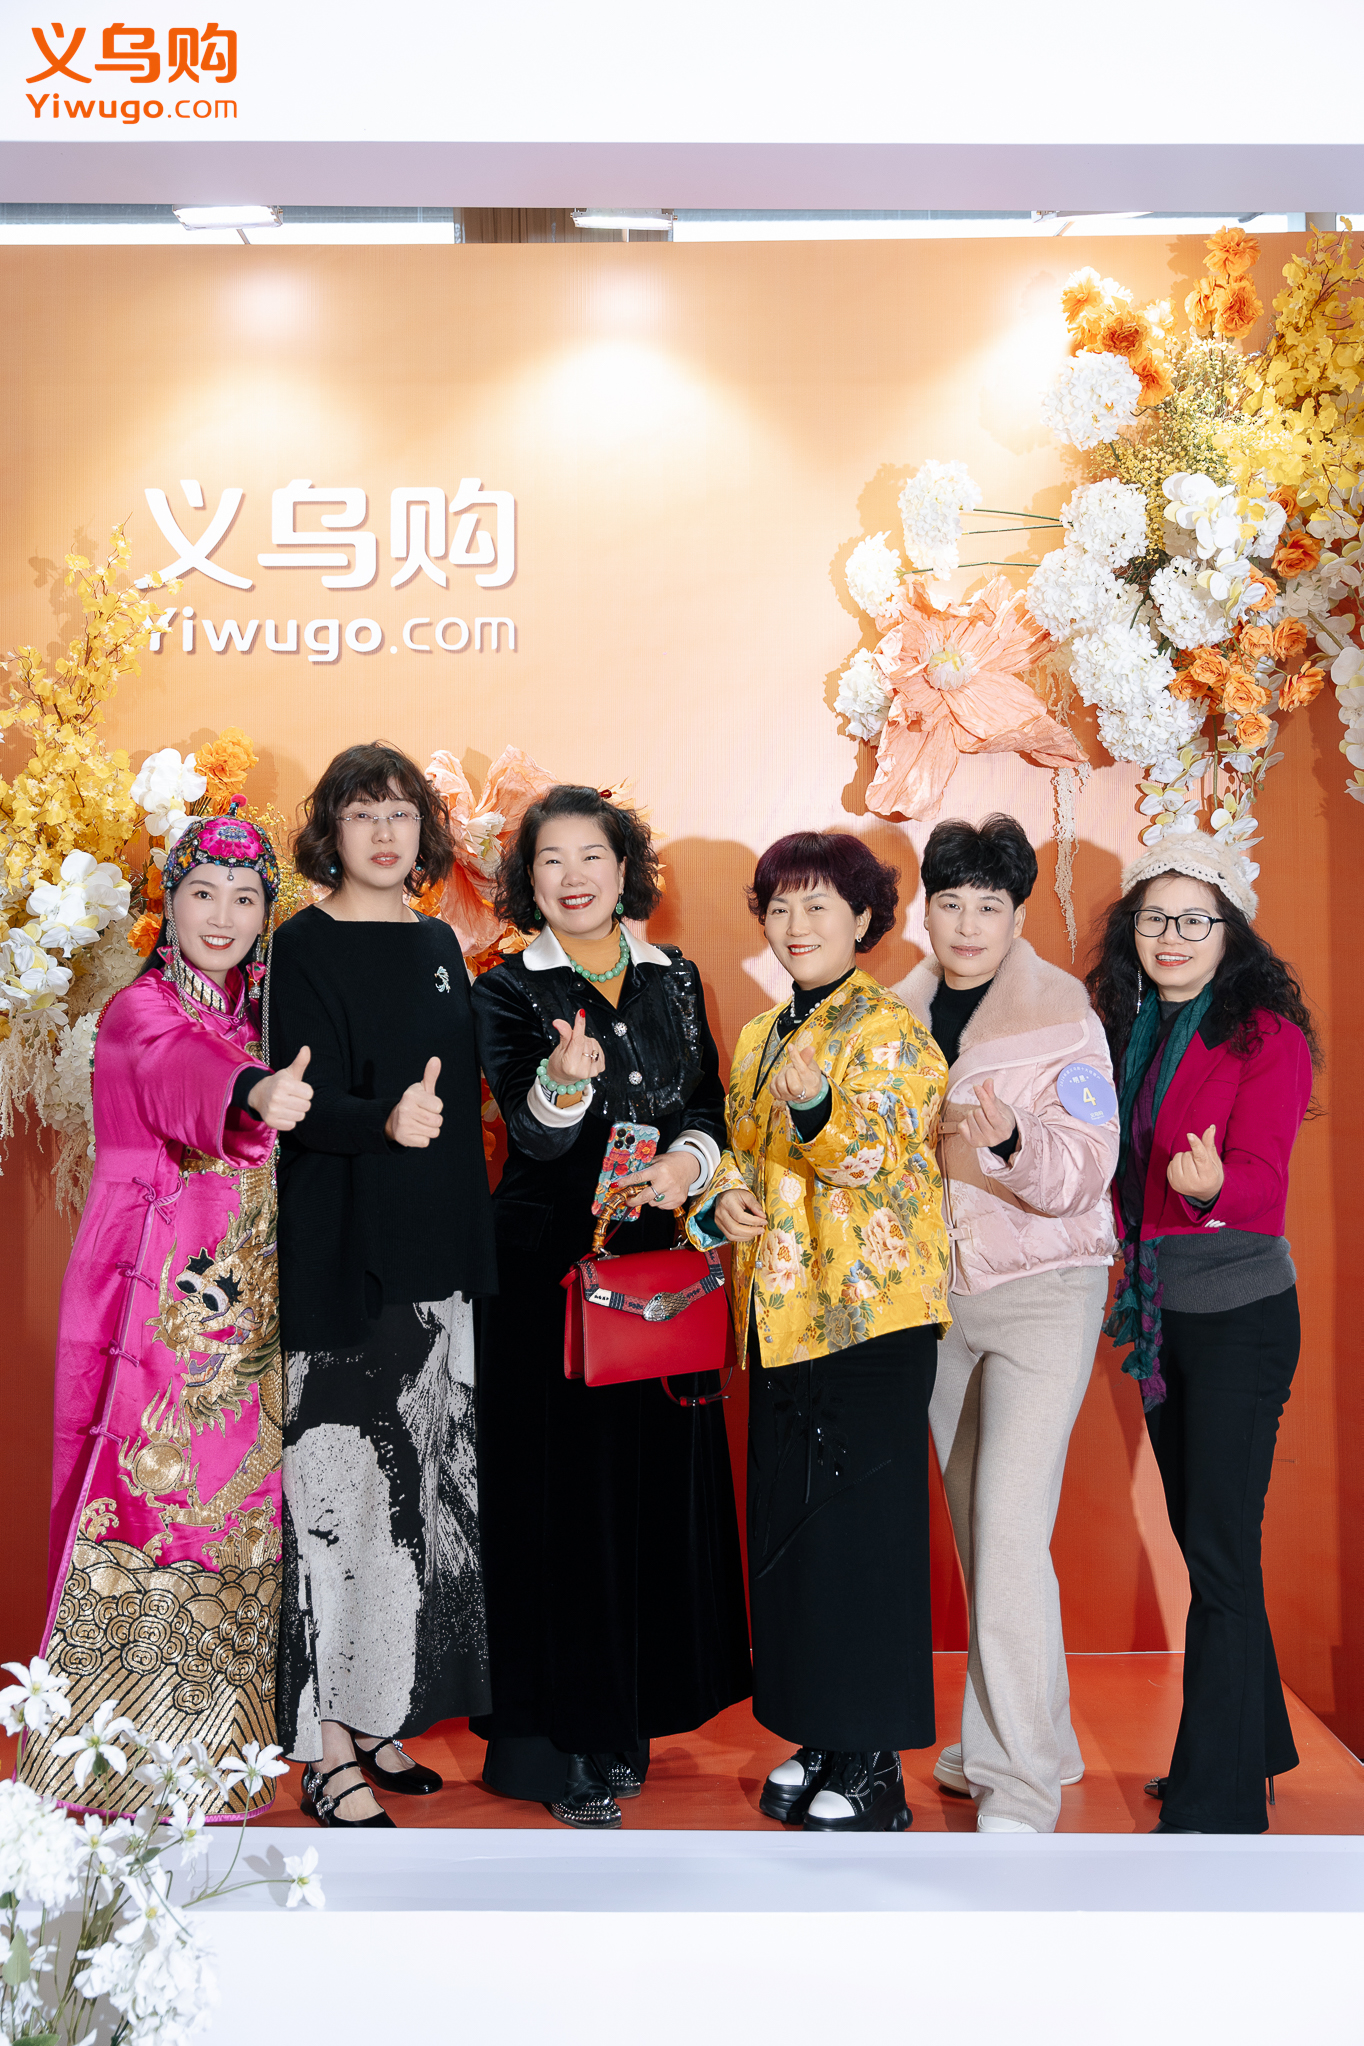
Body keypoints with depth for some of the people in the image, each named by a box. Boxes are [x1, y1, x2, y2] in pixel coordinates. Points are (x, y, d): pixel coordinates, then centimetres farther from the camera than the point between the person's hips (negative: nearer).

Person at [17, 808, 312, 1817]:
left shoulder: (261, 1020, 14)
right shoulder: (138, 1011, -6)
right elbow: (177, 1072, -29)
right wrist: (253, 1092, -49)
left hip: (249, 1301, 6)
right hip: (160, 1295, -6)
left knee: (236, 1497, 7)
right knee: (147, 1491, -6)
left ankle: (206, 1759, 19)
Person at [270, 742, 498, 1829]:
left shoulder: (439, 945, 13)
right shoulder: (303, 950, -6)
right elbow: (305, 1102, -16)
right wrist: (385, 1119, -34)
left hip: (439, 1252, 7)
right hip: (340, 1252, -6)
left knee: (424, 1486, 10)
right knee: (338, 1487, -6)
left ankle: (383, 1715, 22)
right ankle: (326, 1748, 5)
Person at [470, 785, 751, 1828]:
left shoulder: (675, 978, 11)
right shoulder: (508, 991, -2)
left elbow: (710, 1099, 10)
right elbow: (533, 1137, -14)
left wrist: (690, 1157, -11)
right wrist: (562, 1084, -35)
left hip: (658, 1258, 4)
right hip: (551, 1263, -4)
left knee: (662, 1481, 7)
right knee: (562, 1487, -3)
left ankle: (629, 1718, 22)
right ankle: (560, 1744, 9)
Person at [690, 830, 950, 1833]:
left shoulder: (889, 1028, -8)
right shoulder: (761, 1035, 16)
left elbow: (877, 1156, -19)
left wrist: (817, 1108, -37)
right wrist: (720, 1199, 1)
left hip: (872, 1312, -8)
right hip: (780, 1313, 8)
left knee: (860, 1525, -3)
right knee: (786, 1523, 11)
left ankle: (874, 1763, 8)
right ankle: (820, 1737, 25)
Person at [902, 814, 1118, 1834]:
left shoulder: (1062, 1015, -10)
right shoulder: (909, 1013, 6)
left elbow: (1086, 1171, -18)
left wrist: (1012, 1140, -34)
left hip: (1042, 1291, -5)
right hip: (939, 1292, 5)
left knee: (1011, 1532, -11)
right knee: (976, 1528, 12)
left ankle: (1025, 1777, 0)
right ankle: (992, 1741, 26)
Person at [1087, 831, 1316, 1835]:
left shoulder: (1267, 1036, -11)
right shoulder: (1132, 1032, 9)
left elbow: (1262, 1179, -24)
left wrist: (1213, 1185, -43)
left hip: (1239, 1312, -7)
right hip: (1159, 1311, 7)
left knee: (1220, 1556, -4)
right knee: (1200, 1537, 16)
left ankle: (1216, 1803, 6)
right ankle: (1258, 1743, 34)